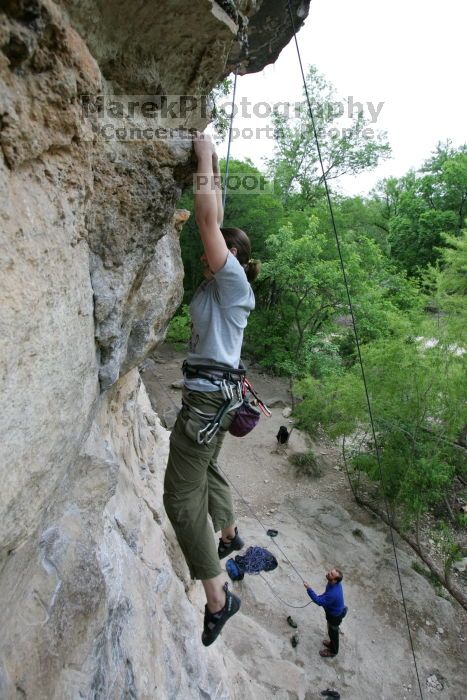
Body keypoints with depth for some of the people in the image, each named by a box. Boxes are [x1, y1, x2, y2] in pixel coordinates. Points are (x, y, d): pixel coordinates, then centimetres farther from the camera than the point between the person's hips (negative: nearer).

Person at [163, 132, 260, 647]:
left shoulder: (234, 282, -11)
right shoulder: (220, 282, 12)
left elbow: (208, 222, -19)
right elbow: (213, 223, 20)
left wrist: (206, 162, -8)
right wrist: (213, 172, 21)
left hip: (210, 395, -10)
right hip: (213, 392, 10)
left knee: (182, 497, -7)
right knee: (206, 469, 27)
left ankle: (217, 598, 4)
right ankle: (230, 535, 49)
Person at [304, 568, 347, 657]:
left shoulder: (333, 594, -46)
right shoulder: (334, 583, -19)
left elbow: (320, 602, -31)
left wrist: (309, 589, -31)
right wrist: (320, 596, 2)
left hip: (335, 615, -7)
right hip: (336, 610, 7)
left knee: (333, 632, 21)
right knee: (333, 630, 32)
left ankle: (333, 651, 47)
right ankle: (332, 643, 57)